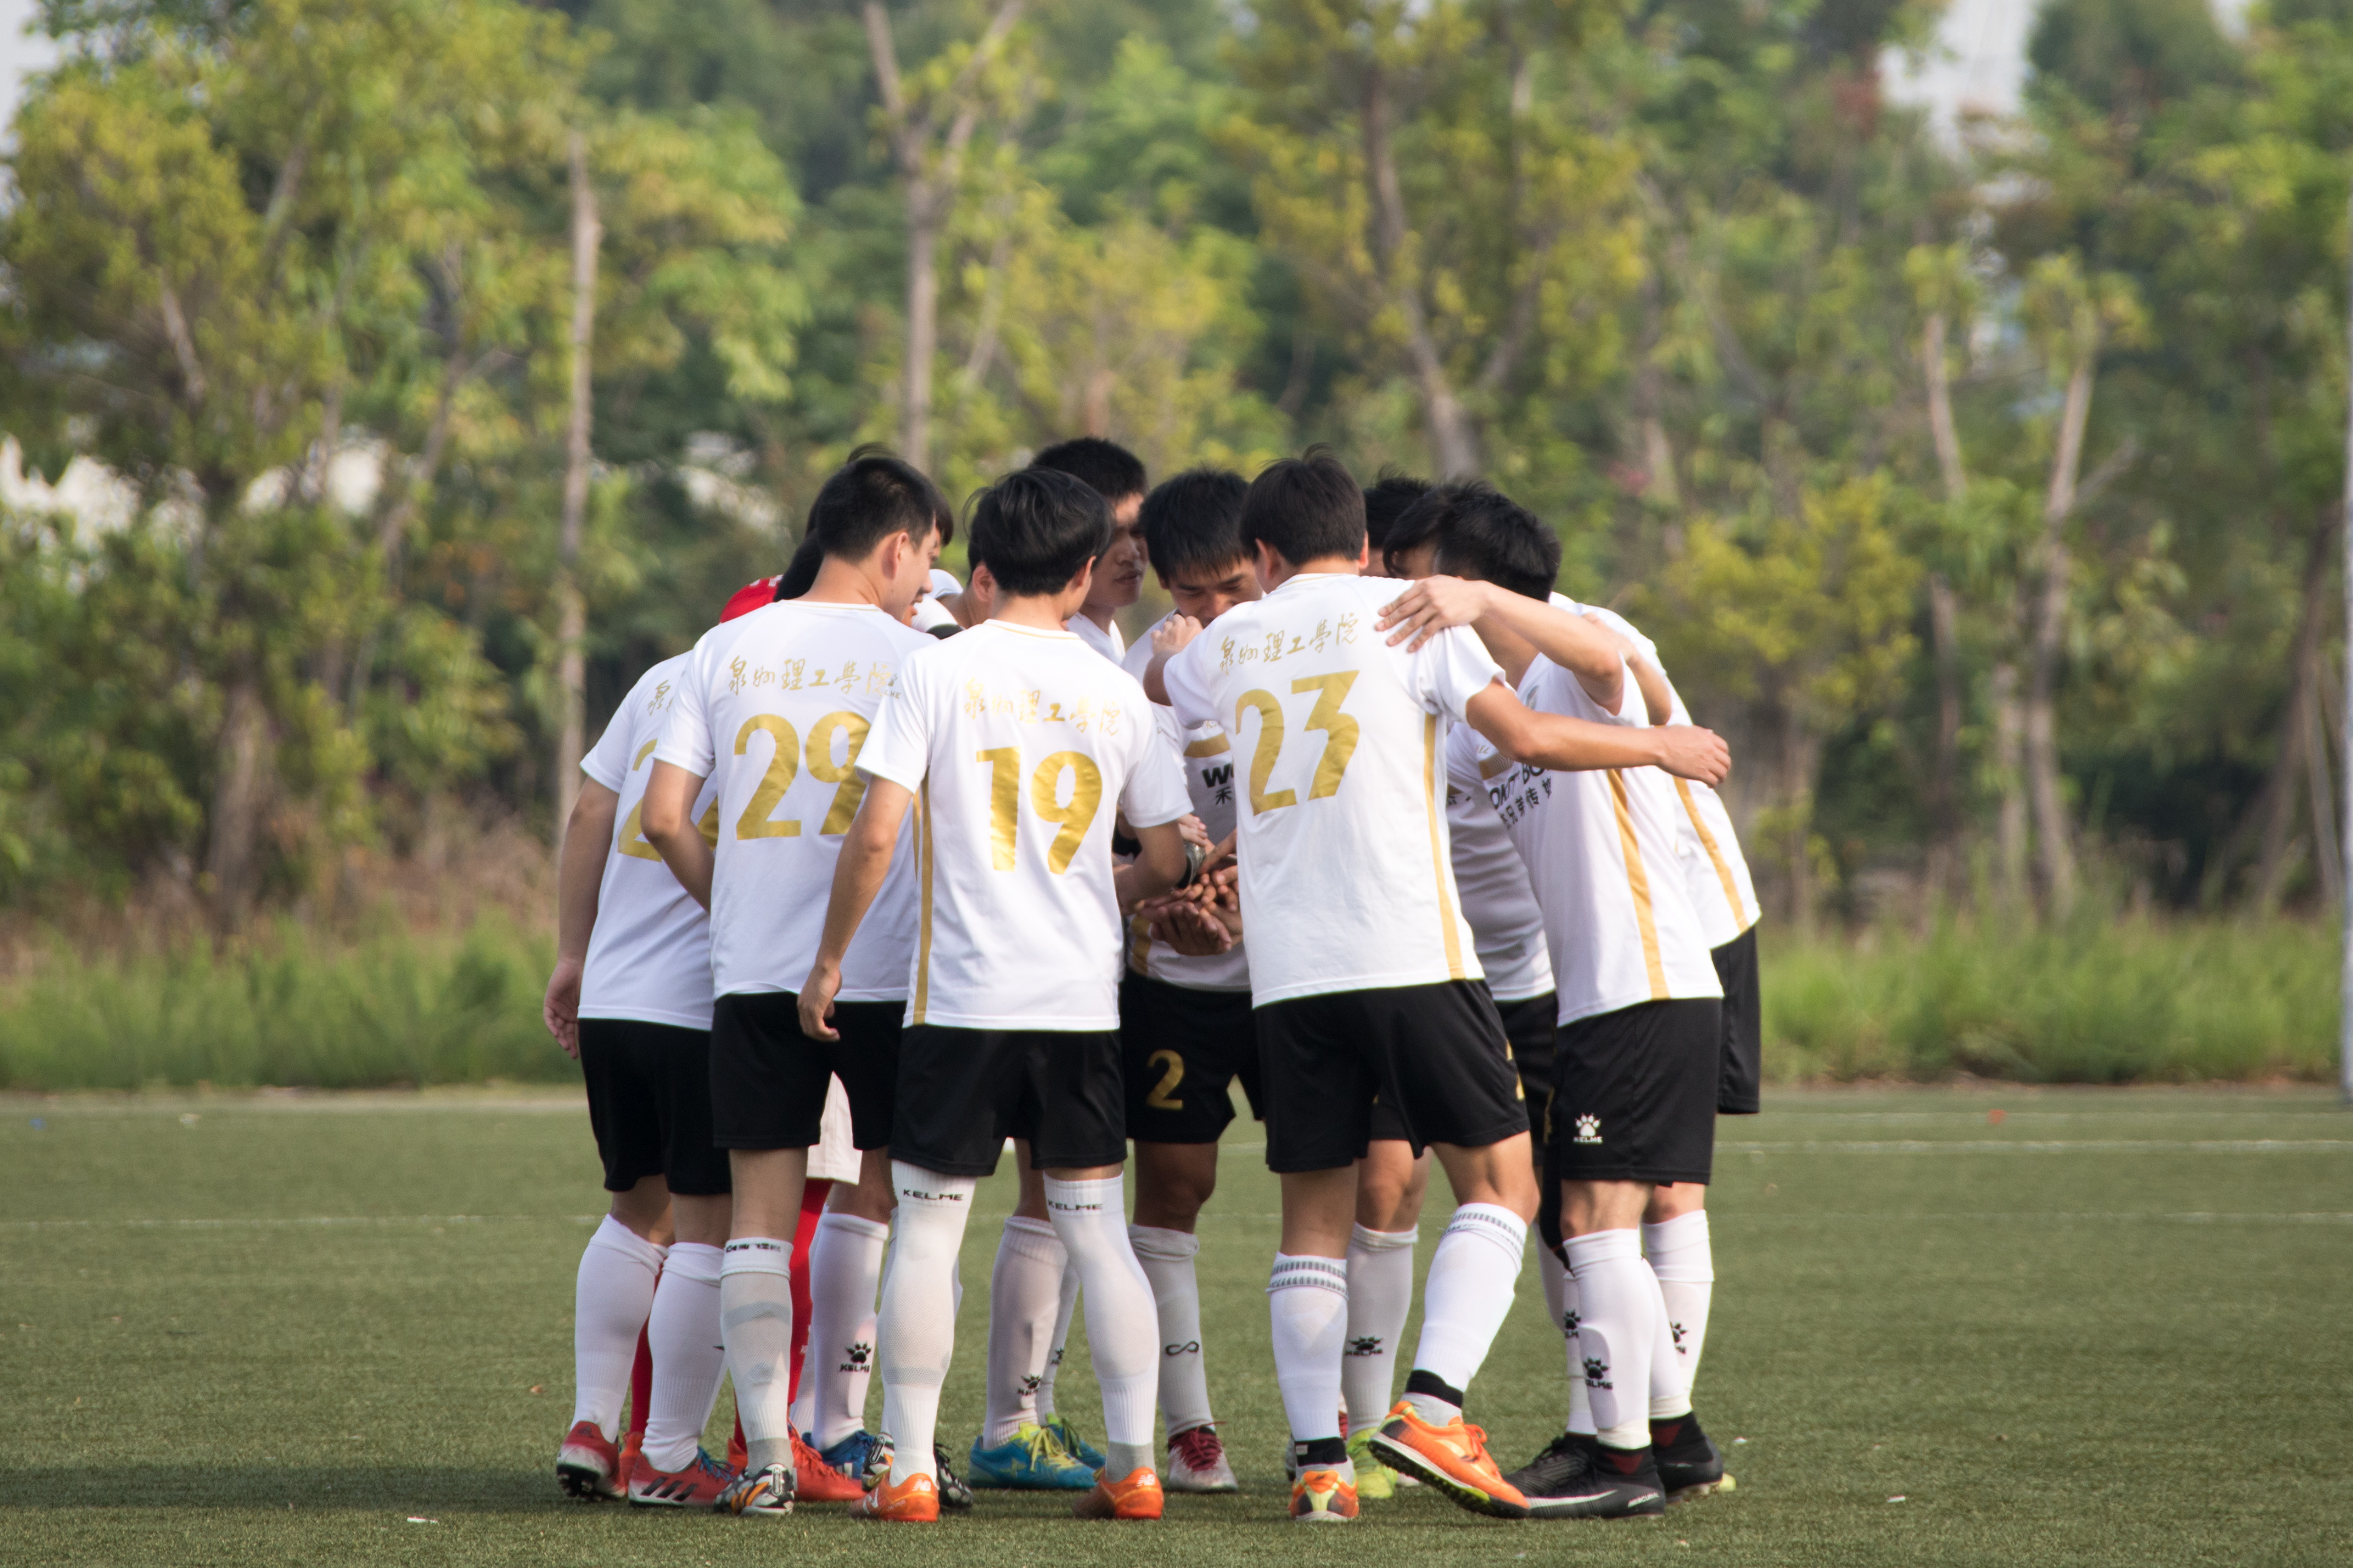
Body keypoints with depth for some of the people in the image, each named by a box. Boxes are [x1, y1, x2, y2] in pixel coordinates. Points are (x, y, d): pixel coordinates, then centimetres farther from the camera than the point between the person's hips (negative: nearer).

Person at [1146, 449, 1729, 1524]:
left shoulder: (1231, 640, 14)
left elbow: (1156, 680, 37)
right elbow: (1525, 737, -5)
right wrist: (1657, 745, 9)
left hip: (1286, 976, 4)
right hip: (1411, 953, -4)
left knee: (1314, 1219, 9)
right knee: (1499, 1185, 4)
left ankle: (1318, 1460, 2)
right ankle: (1431, 1408, -12)